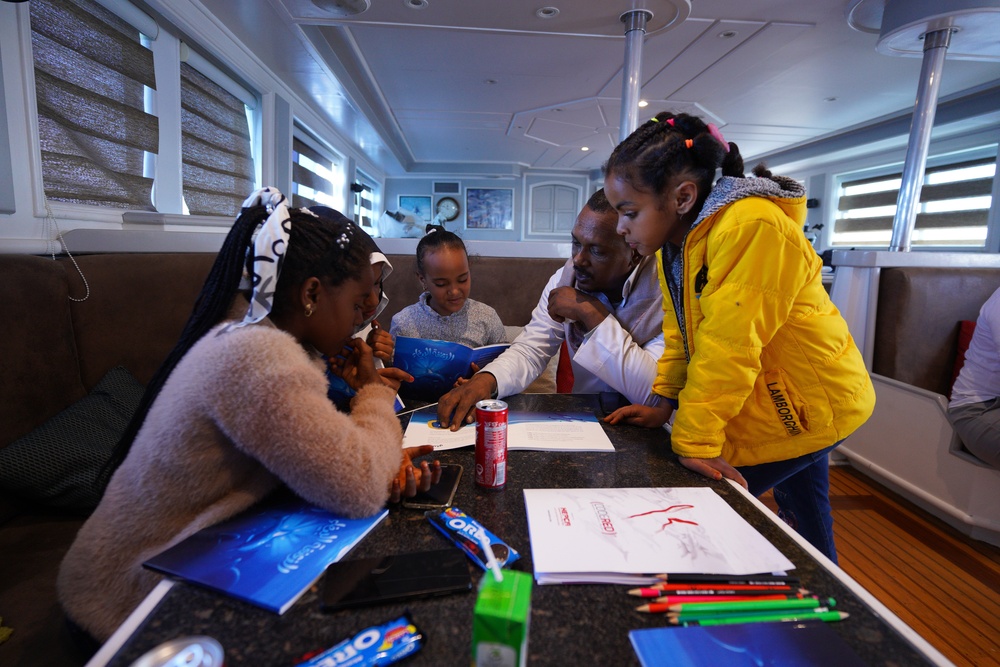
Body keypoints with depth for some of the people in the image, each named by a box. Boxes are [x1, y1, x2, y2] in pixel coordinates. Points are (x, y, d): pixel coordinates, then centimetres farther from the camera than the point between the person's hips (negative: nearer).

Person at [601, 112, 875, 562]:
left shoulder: (751, 227, -28)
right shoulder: (673, 239, -1)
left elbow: (728, 344, -31)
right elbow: (680, 330, 3)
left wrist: (694, 441, -27)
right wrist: (664, 403, -3)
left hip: (808, 404, -8)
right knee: (802, 513, 25)